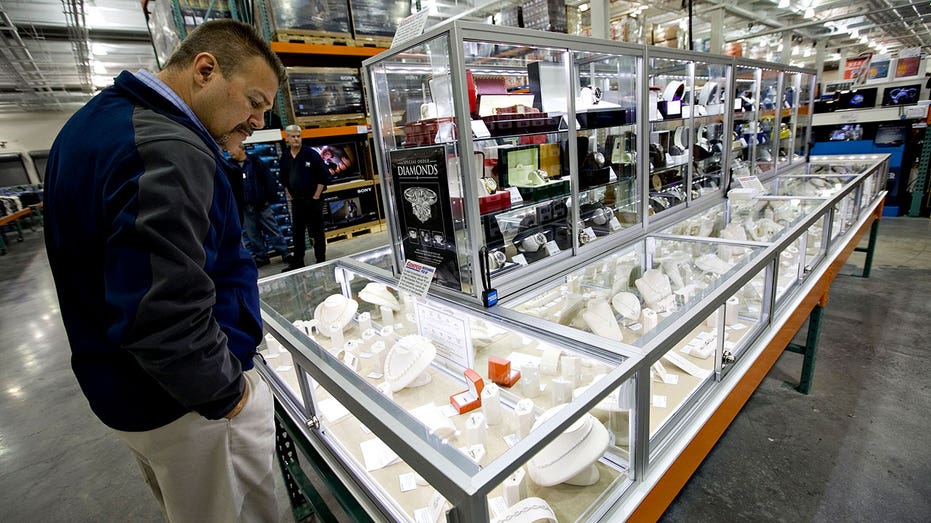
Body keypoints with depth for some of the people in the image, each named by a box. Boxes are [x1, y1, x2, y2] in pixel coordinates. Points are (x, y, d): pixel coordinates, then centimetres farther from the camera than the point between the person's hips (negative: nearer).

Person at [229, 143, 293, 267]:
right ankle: (261, 257, 21)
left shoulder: (255, 162, -3)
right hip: (244, 208, 4)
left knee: (273, 230, 2)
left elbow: (268, 180, -5)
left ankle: (285, 255, 8)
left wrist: (268, 198, -8)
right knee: (252, 235, 10)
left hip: (261, 205, -4)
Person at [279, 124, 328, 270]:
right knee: (297, 232, 12)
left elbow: (323, 175, -10)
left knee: (317, 231, 1)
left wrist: (317, 195, -11)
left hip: (313, 199, -5)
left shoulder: (311, 154, -8)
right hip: (296, 201, 5)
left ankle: (321, 261, 12)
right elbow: (284, 178, 19)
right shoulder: (284, 157, 7)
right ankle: (297, 262, 22)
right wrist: (290, 195, 11)